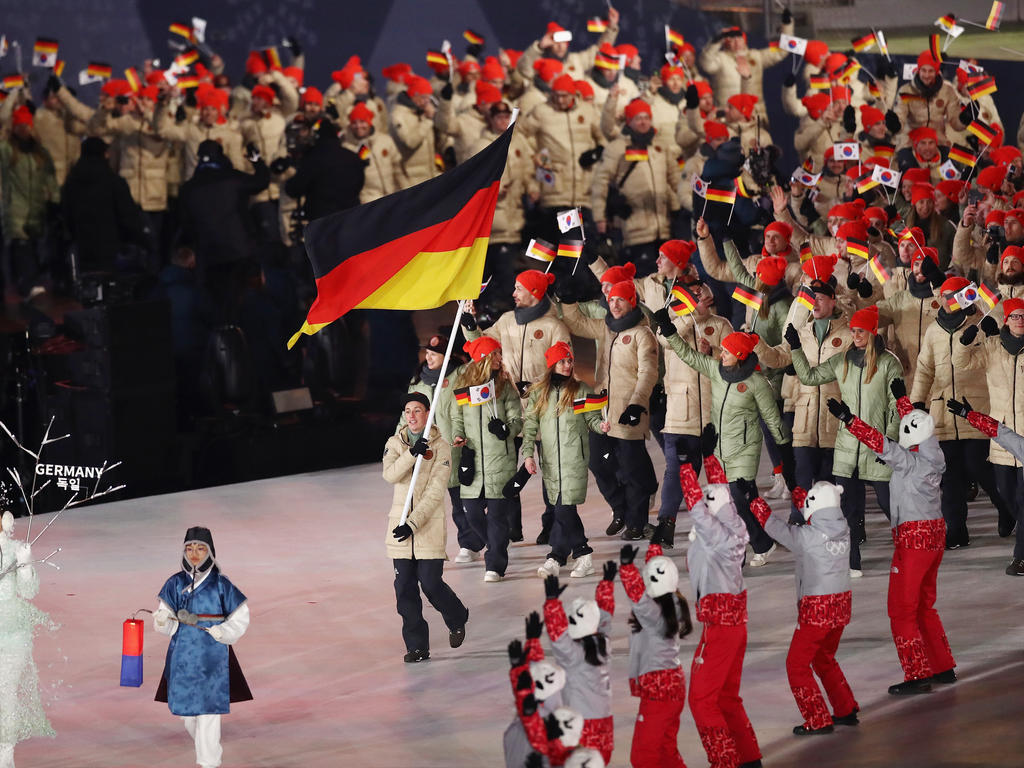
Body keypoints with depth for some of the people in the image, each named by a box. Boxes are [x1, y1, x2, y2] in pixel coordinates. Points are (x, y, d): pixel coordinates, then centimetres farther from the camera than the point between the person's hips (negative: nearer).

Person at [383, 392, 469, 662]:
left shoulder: (440, 447, -4)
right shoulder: (395, 443, 6)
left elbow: (435, 492, -11)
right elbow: (390, 475, -12)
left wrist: (413, 523, -18)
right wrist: (412, 454, -26)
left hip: (429, 524, -3)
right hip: (400, 525, 3)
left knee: (431, 584, -4)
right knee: (405, 588, 1)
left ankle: (457, 620, 27)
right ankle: (417, 646, 10)